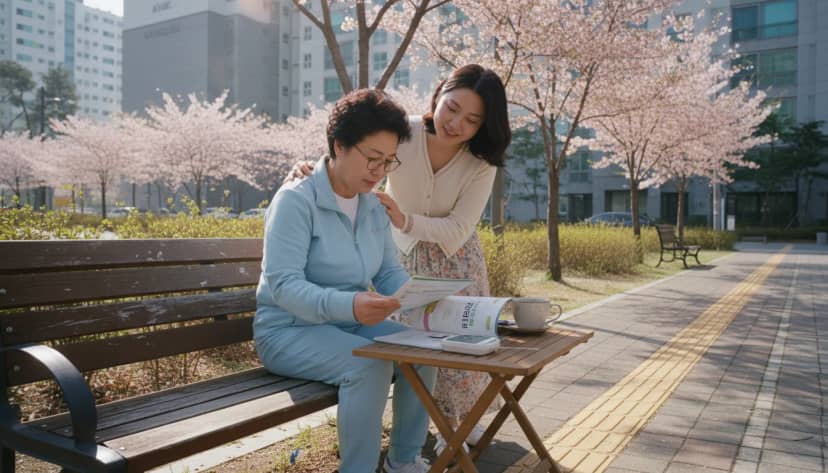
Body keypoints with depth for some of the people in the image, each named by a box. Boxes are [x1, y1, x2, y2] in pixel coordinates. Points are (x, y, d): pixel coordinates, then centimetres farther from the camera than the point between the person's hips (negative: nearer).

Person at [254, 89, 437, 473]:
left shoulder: (373, 206, 6)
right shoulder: (295, 200, -18)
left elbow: (390, 272, 5)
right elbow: (283, 284, -26)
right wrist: (346, 305, -43)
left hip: (350, 324, 7)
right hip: (290, 330, -7)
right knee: (370, 365, -32)